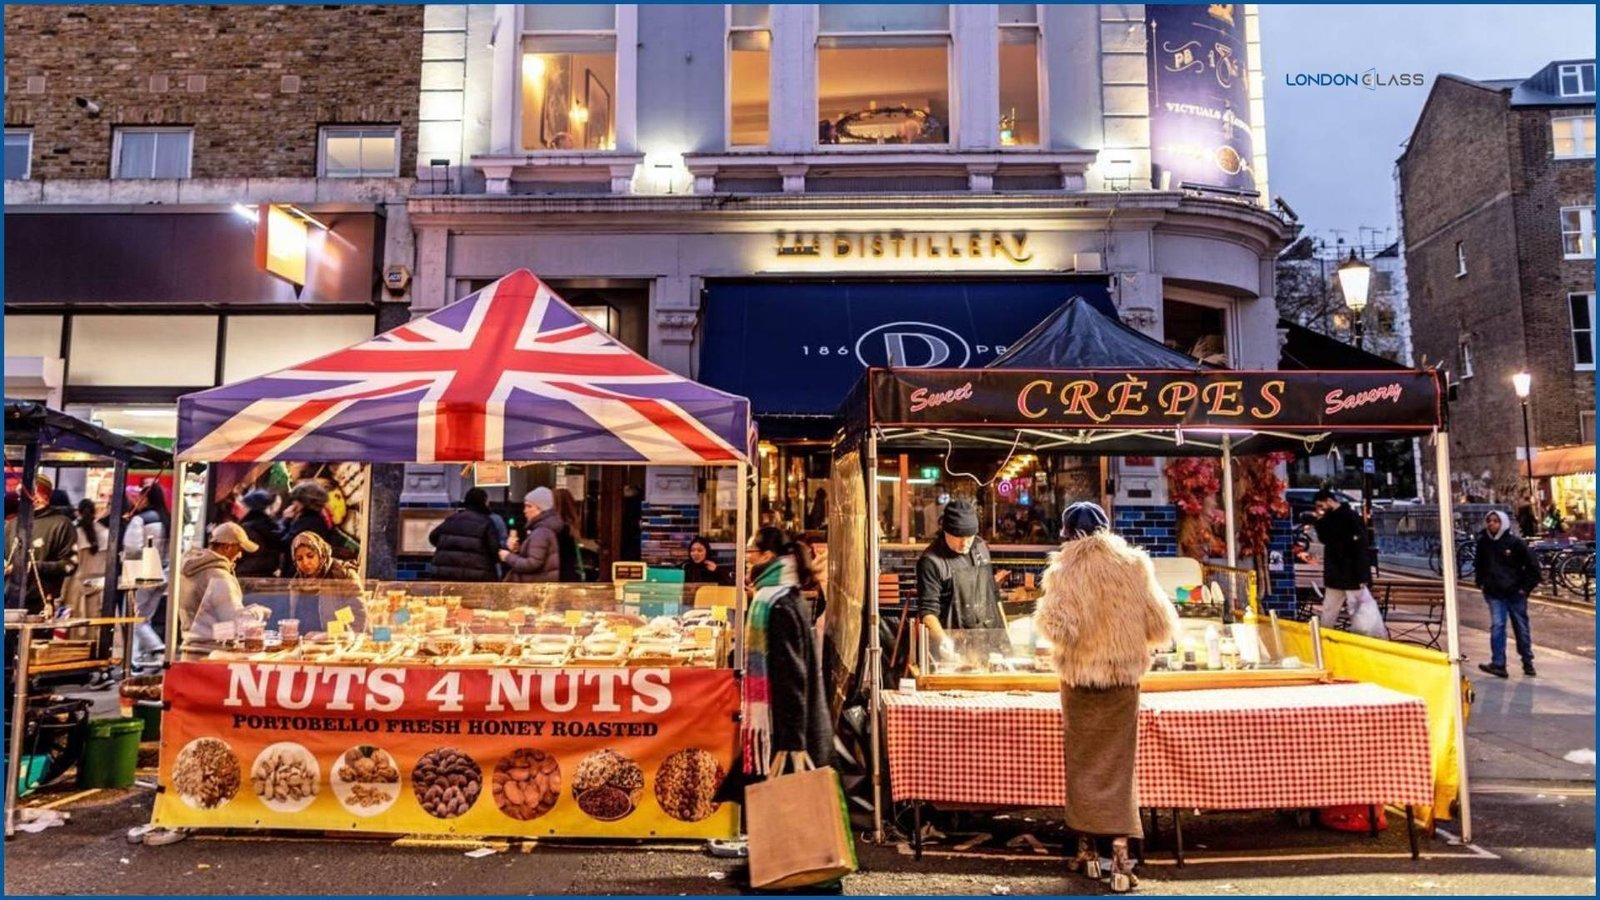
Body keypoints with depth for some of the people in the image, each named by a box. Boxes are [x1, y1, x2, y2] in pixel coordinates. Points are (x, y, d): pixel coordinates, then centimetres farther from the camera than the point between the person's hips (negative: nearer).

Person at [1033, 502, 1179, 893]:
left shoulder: (1066, 570, -11)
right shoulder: (1134, 565, -4)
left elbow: (1059, 628, -20)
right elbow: (1162, 627, -2)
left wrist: (1043, 611, -1)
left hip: (1080, 678, -1)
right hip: (1124, 677, 2)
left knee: (1082, 762, 13)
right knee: (1117, 766, 7)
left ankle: (1087, 850, 23)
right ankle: (1120, 856, 2)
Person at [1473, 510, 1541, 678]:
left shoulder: (1516, 543, -7)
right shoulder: (1483, 543, 2)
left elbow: (1533, 566, -2)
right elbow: (1478, 565, 19)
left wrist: (1525, 587, -4)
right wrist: (1481, 583, 10)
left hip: (1515, 593, -1)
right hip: (1494, 594, 2)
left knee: (1521, 628, 10)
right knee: (1497, 626, -9)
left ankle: (1528, 663, 25)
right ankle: (1498, 664, -12)